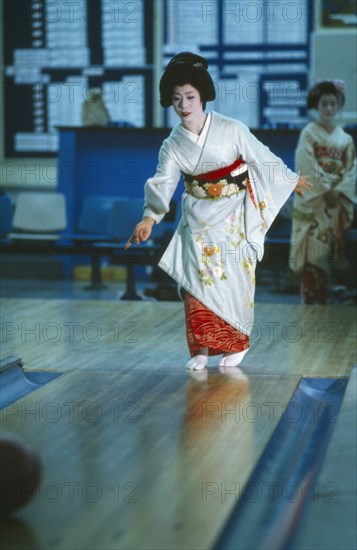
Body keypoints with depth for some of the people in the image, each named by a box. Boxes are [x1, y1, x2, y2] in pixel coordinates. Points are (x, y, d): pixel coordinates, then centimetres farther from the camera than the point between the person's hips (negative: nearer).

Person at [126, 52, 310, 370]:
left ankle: (237, 344, 14)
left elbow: (262, 158, 0)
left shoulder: (232, 130, -12)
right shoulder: (172, 145, -4)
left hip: (234, 218, -3)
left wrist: (291, 179, 12)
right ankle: (201, 348, 5)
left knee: (233, 279, -2)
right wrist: (150, 217, -29)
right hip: (198, 221, 3)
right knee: (196, 280, -3)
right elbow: (163, 182, -13)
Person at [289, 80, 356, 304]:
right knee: (313, 250, -8)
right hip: (313, 199, -4)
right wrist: (326, 191, -15)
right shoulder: (309, 134, -1)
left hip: (339, 200, 4)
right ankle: (310, 300, -5)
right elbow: (308, 166, -10)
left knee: (330, 249, 4)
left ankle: (324, 298, 10)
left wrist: (338, 191, -11)